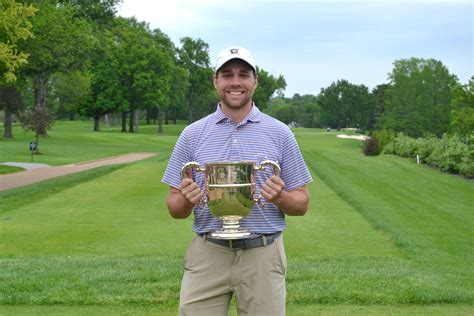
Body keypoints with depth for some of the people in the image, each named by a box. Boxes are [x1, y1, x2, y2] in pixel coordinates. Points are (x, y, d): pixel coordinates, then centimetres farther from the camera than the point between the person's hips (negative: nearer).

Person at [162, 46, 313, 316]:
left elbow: (301, 204, 6)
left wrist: (280, 198, -16)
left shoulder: (280, 134, 3)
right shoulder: (192, 134, 5)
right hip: (207, 255, 1)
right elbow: (175, 208, 7)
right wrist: (186, 201, -15)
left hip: (263, 256, 0)